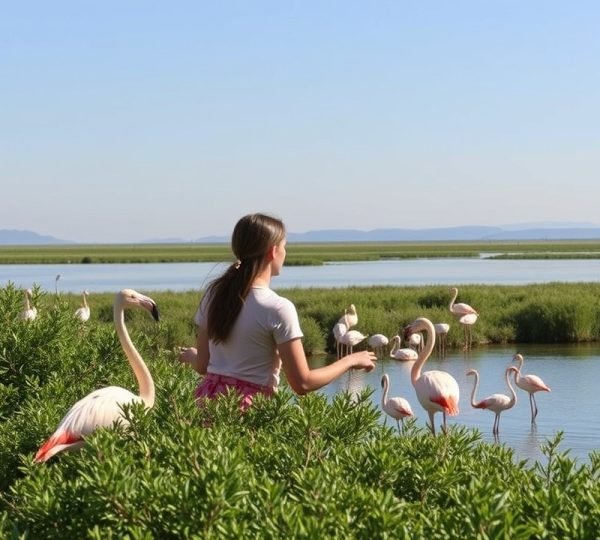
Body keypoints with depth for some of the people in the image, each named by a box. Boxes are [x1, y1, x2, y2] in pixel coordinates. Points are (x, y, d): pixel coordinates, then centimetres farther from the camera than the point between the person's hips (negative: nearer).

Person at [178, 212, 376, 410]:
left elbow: (202, 366, 11)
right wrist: (350, 361, 1)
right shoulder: (278, 308, -12)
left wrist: (191, 356, 34)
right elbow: (302, 383, -11)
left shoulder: (214, 294, 5)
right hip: (250, 405, -6)